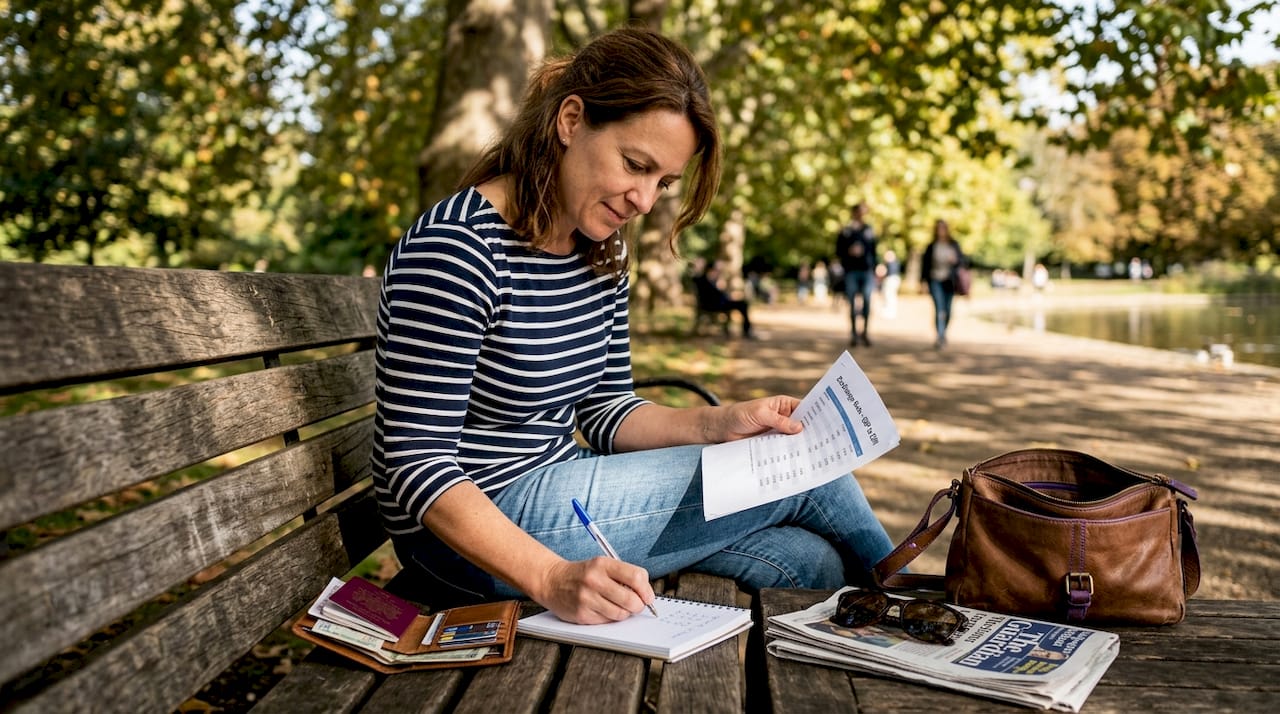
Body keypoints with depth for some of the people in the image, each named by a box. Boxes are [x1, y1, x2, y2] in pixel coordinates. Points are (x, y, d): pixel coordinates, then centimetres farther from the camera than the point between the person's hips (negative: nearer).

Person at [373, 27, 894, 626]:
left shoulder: (600, 251, 5)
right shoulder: (455, 248, -22)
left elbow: (603, 411, 10)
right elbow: (419, 463, -24)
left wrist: (717, 424, -7)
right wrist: (552, 580, -35)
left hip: (558, 494, 8)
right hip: (474, 535, -8)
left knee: (812, 564, -5)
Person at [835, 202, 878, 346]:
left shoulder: (869, 231, 11)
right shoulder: (845, 231, 5)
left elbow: (873, 251, 13)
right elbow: (838, 252, 6)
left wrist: (874, 271, 8)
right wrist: (849, 251, -13)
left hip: (867, 271, 1)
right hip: (851, 271, -1)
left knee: (867, 302, -6)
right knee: (853, 304, 0)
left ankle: (865, 332, 4)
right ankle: (854, 333, 8)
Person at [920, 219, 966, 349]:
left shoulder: (954, 245, 6)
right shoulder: (932, 246, 0)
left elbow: (962, 260, 9)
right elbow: (925, 262, 4)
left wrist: (955, 260, -13)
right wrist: (924, 279, -1)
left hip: (949, 281, 3)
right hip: (935, 281, -3)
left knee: (947, 310, 7)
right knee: (940, 309, -16)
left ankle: (943, 334, 29)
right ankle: (940, 337, -20)